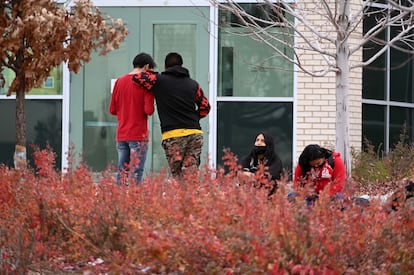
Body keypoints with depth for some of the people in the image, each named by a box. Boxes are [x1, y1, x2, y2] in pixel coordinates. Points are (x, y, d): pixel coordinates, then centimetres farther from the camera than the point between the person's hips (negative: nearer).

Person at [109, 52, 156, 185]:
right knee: (136, 173, -5)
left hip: (121, 135, 5)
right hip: (139, 135, -5)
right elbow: (149, 110, -15)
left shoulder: (119, 81, 9)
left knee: (122, 173, 8)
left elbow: (112, 110, 10)